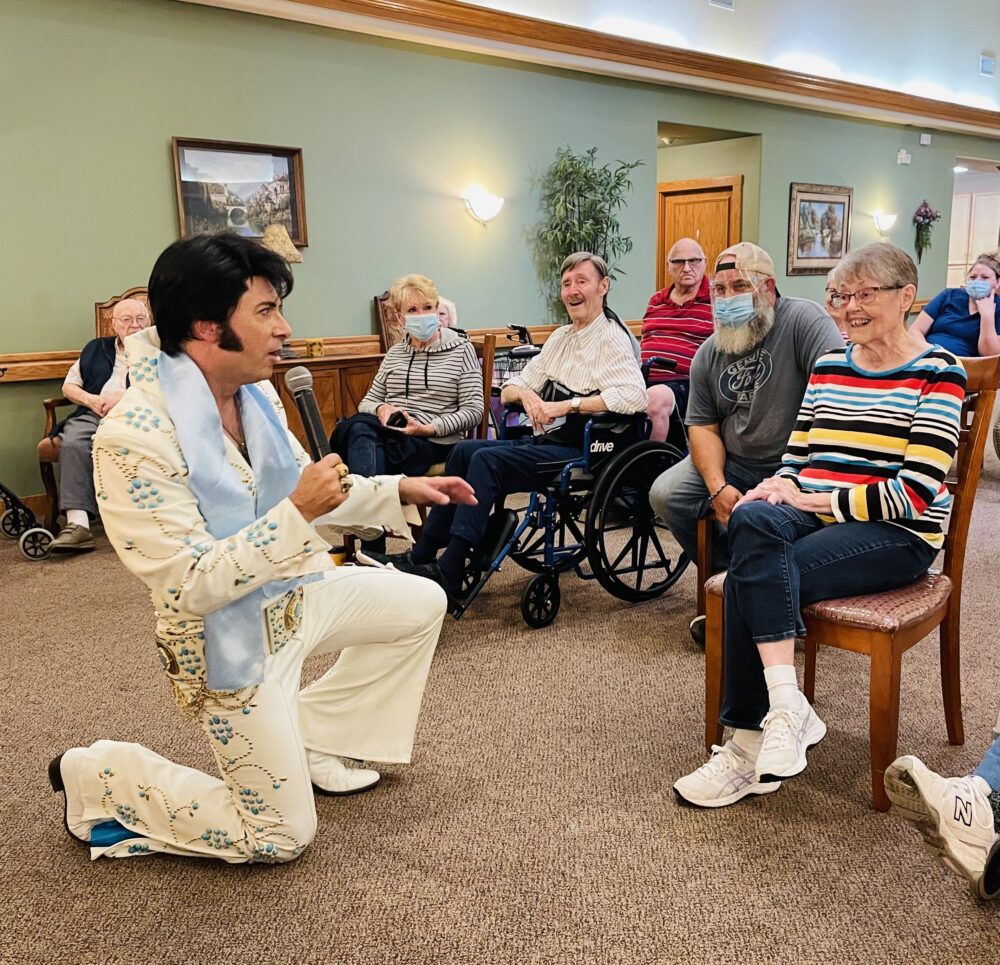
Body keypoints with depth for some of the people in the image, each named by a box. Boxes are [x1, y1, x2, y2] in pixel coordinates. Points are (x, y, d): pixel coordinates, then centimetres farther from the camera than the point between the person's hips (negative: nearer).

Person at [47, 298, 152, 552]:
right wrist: (91, 400, 2)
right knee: (72, 442, -31)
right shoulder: (96, 348, 30)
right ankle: (78, 524, -42)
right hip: (93, 414, 3)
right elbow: (69, 386, 24)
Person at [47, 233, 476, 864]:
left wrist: (399, 490, 1)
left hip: (295, 591, 8)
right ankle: (98, 777, 17)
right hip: (229, 638, -8)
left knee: (422, 605, 15)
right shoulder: (133, 440, -29)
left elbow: (305, 491, 11)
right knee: (283, 837, 2)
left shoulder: (255, 395, -5)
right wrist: (297, 513, -35)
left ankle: (312, 739, 25)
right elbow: (190, 588, -29)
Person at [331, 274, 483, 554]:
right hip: (389, 434, 4)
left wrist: (427, 428, -15)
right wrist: (381, 409, -5)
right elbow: (368, 401, 21)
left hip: (435, 443, -4)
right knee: (359, 425, -34)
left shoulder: (461, 349, 7)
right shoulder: (395, 353, 21)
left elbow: (474, 411, -1)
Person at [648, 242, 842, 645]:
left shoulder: (802, 320, -10)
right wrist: (718, 487, -12)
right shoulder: (709, 354, 9)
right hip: (734, 464, 7)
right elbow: (702, 427, 7)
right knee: (665, 494, -9)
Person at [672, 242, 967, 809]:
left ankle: (751, 743, -16)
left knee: (750, 580, -28)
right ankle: (787, 707, -32)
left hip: (897, 535, -5)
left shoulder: (938, 374, -2)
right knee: (753, 520, -31)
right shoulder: (828, 366, 16)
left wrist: (808, 498, -14)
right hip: (813, 518, 5)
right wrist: (776, 487, -8)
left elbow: (914, 495, -13)